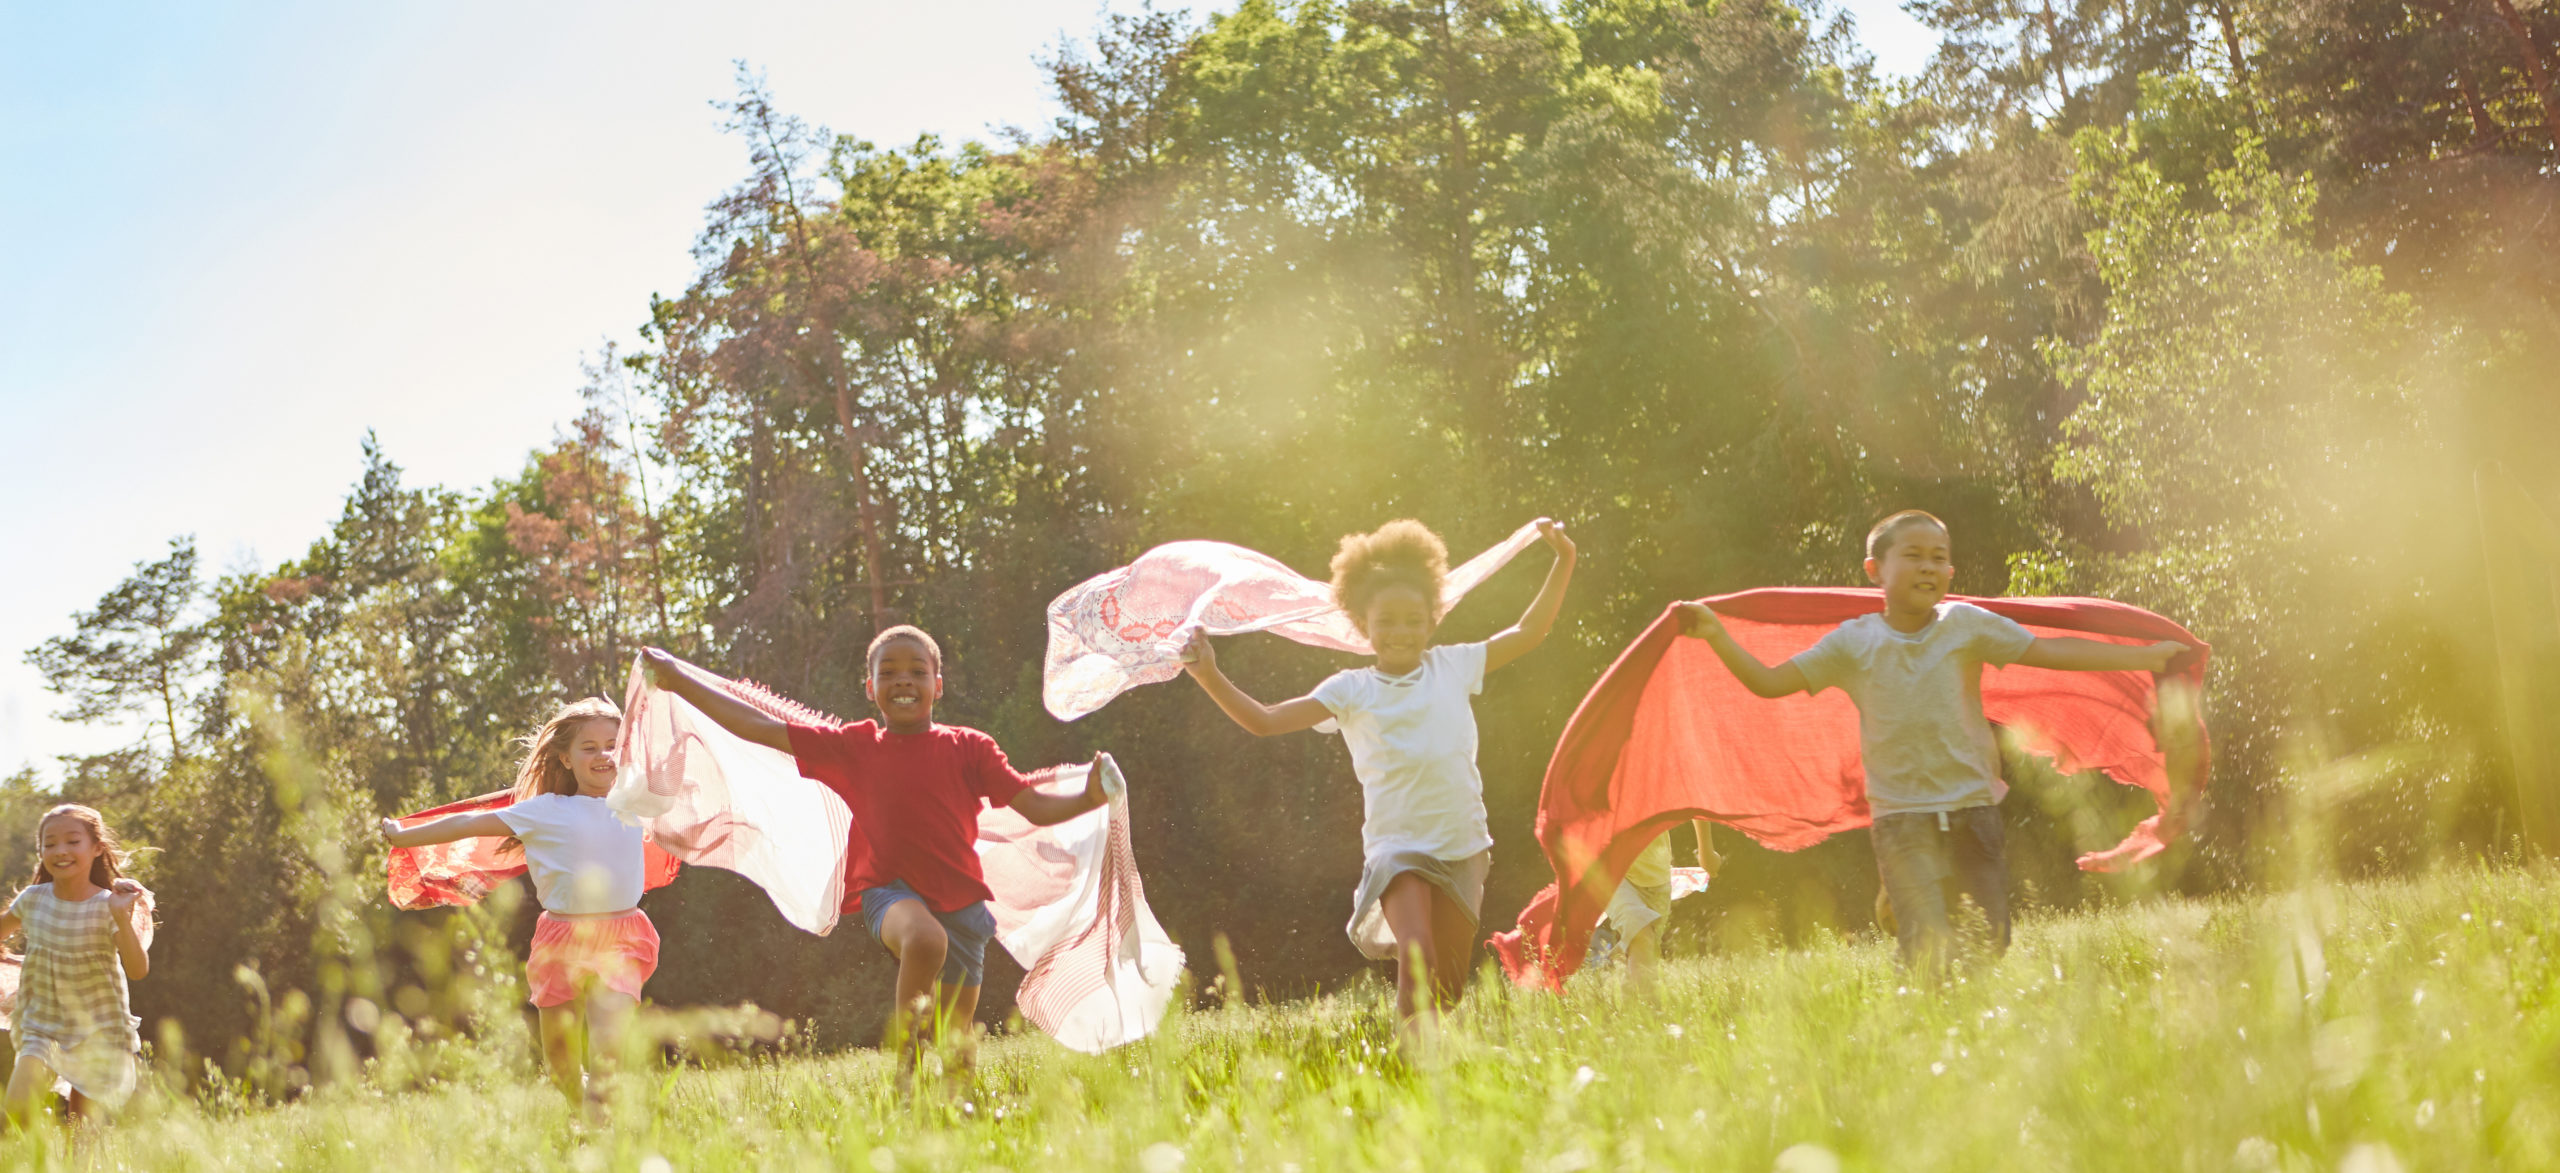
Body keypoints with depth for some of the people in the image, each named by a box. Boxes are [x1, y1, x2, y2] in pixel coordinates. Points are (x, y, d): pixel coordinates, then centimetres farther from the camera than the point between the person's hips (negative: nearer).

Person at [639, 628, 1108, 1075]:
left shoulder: (968, 748, 1)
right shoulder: (854, 747, 3)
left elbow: (1036, 807, -2)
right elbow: (762, 728, 4)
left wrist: (1089, 798, -22)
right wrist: (678, 678, 2)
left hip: (960, 901, 2)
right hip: (890, 890, -2)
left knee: (959, 1045, 8)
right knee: (924, 939, -38)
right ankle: (906, 1061, -24)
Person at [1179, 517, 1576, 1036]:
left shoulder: (1453, 666, 10)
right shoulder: (1351, 691, 3)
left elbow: (1528, 632, 17)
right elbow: (1263, 720, 0)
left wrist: (1563, 562, 11)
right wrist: (1210, 676, -12)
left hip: (1462, 845, 3)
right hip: (1397, 847, -3)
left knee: (1451, 983, 5)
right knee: (1417, 961, -24)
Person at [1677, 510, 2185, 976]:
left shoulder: (1967, 625, 4)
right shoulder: (1853, 643, 2)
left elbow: (2049, 651, 5)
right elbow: (1768, 682, 3)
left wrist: (2148, 656, 5)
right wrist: (1717, 635, -10)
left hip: (1972, 806, 2)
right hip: (1901, 816, -2)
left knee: (1991, 943, 2)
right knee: (1931, 953, -12)